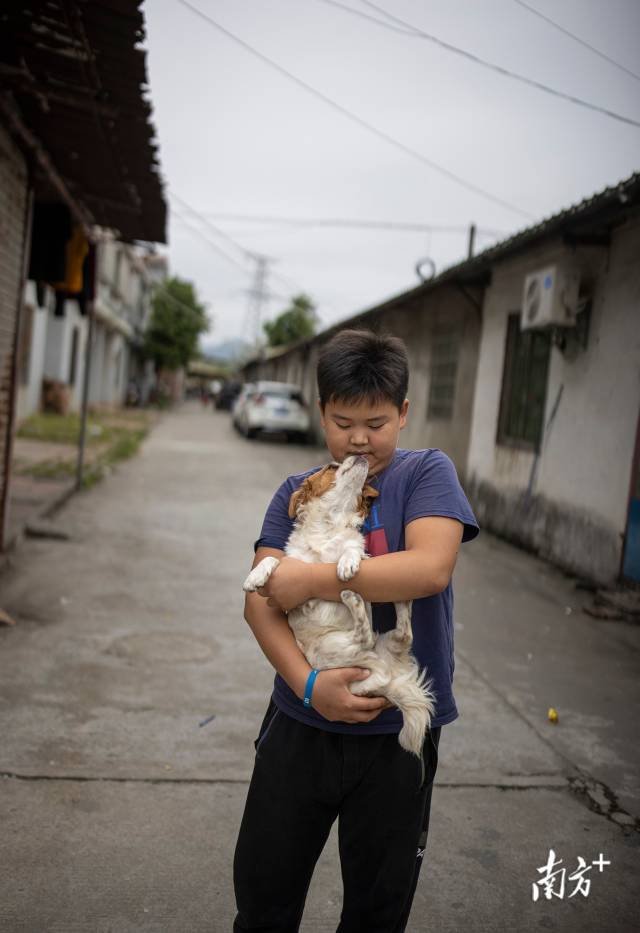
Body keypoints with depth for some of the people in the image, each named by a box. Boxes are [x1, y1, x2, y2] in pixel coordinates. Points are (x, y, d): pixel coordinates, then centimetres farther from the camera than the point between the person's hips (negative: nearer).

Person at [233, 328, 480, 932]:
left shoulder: (426, 472, -5)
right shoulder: (298, 491, 4)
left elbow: (430, 567, -22)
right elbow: (260, 599, -5)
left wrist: (313, 579, -18)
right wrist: (308, 683, -20)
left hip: (398, 730, -2)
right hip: (300, 723, 3)